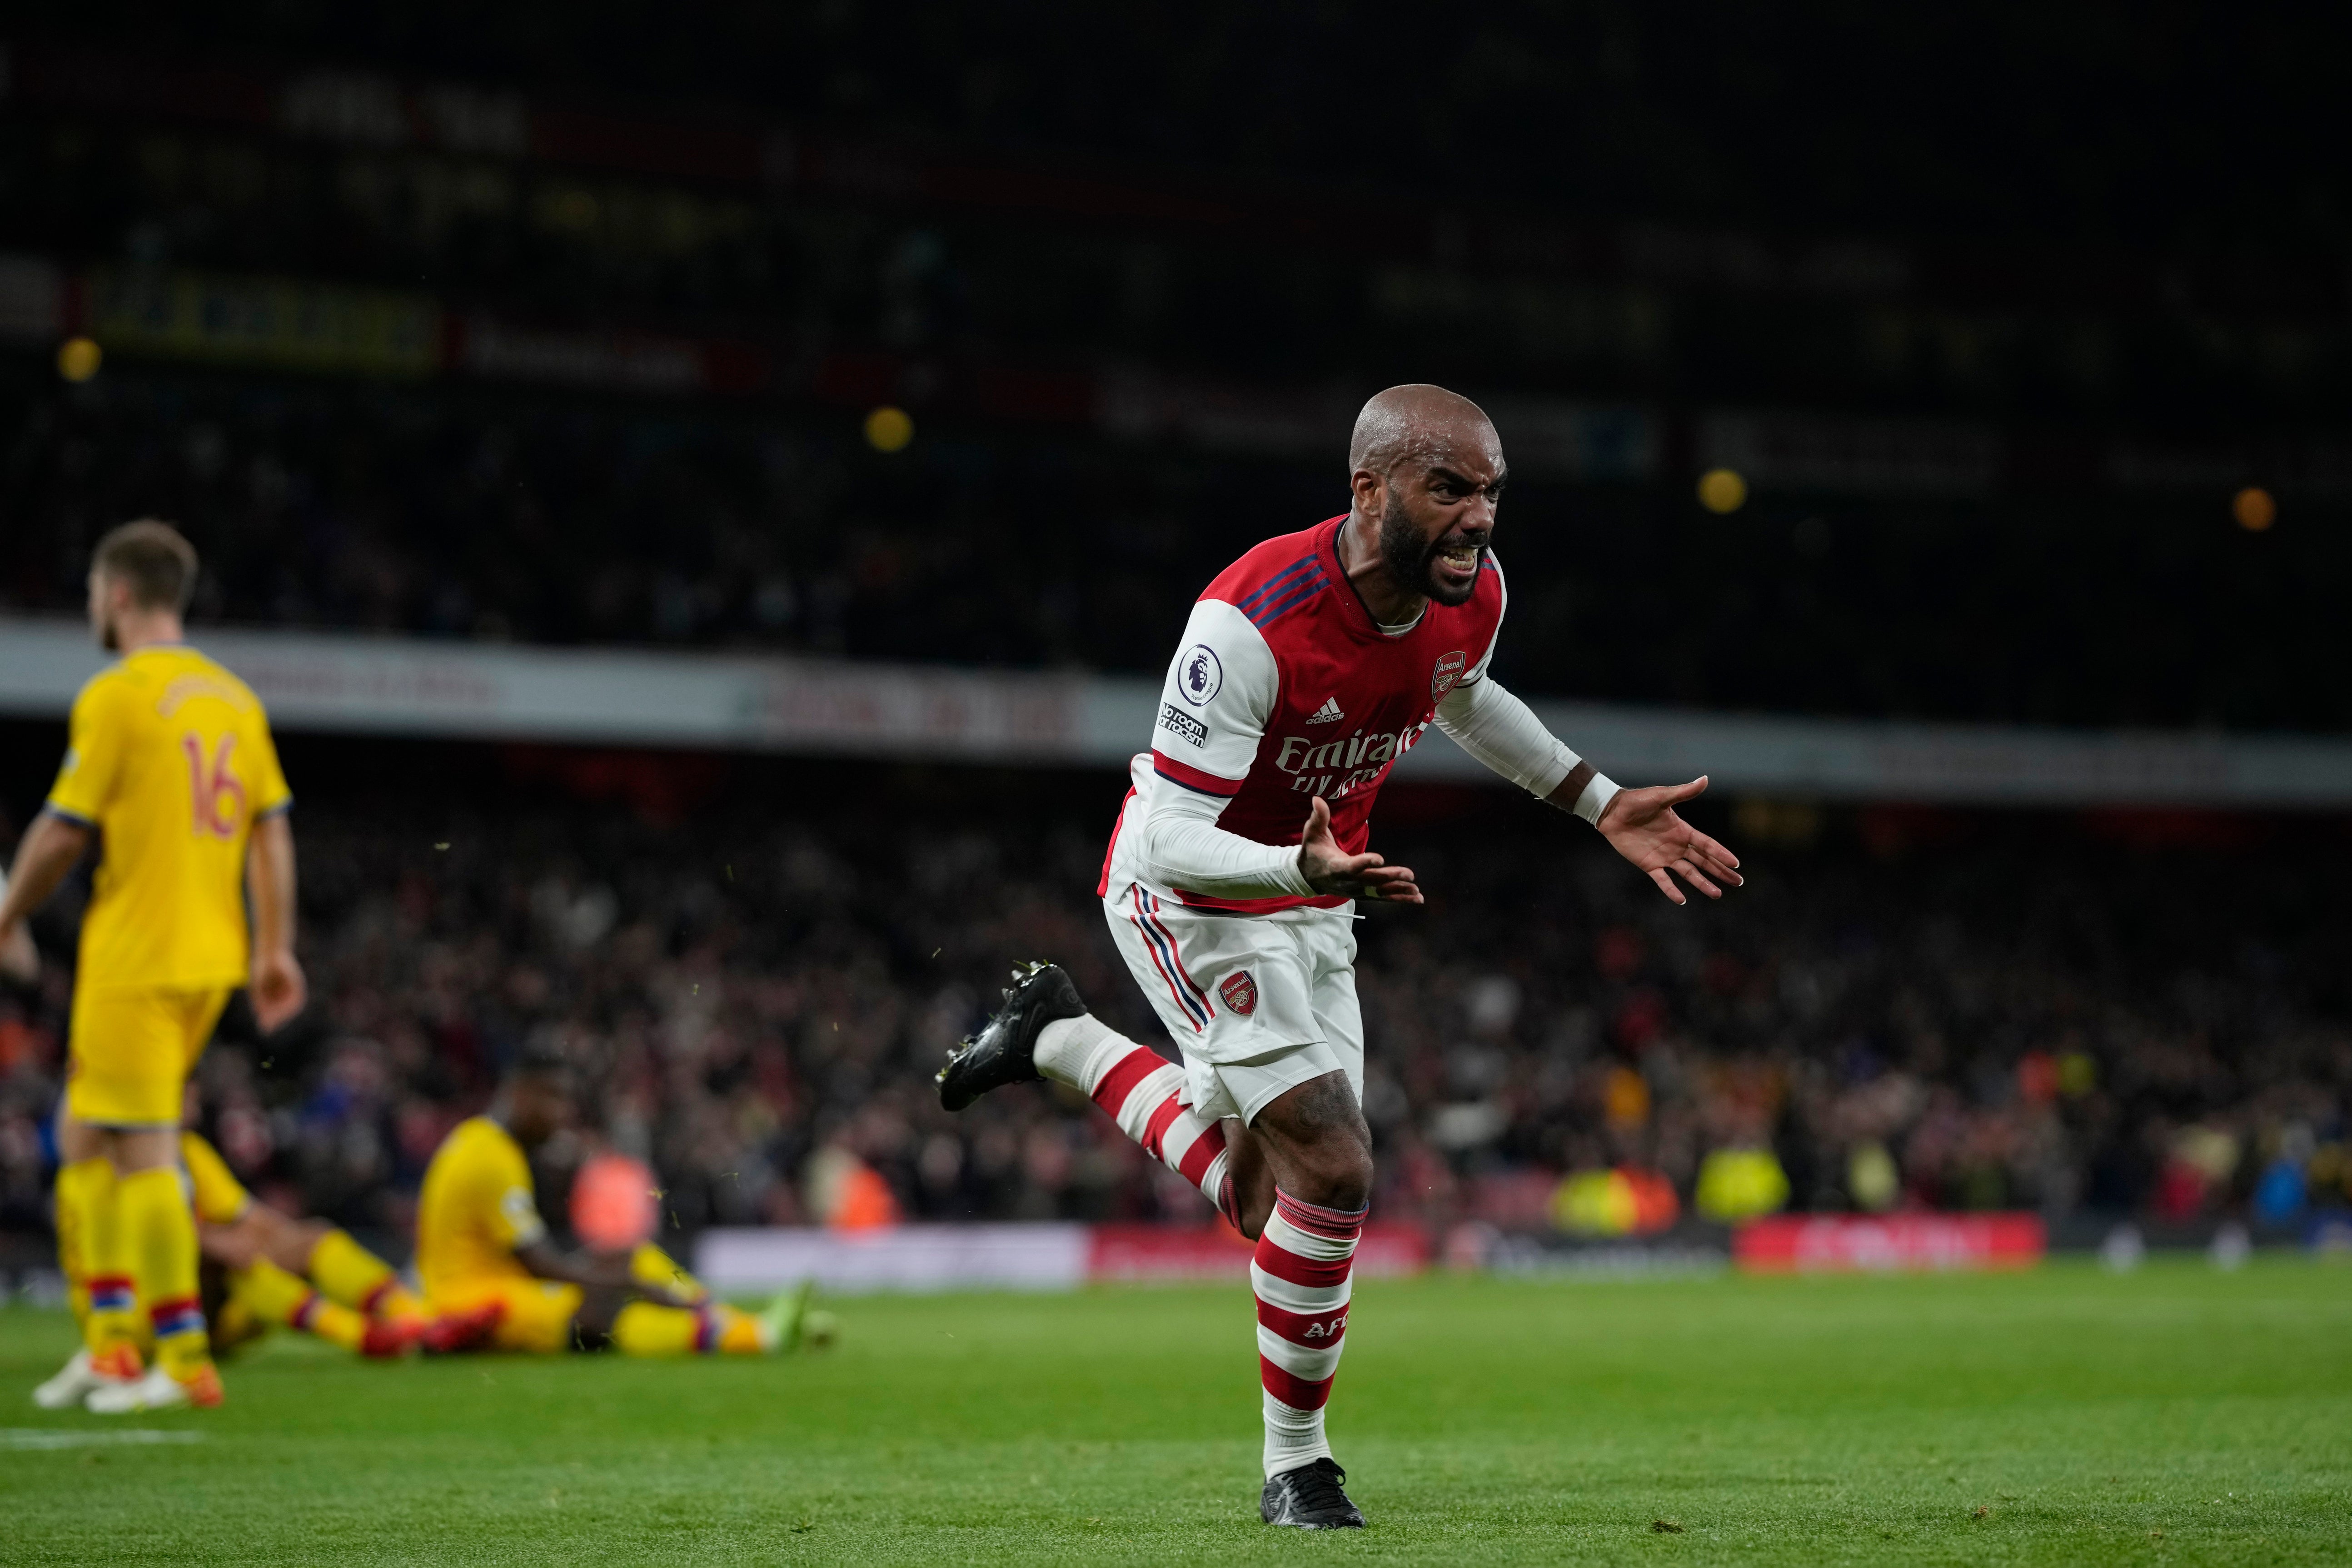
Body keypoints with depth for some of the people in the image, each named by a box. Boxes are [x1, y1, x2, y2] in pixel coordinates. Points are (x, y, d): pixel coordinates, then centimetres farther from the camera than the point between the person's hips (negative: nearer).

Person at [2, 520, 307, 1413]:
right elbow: (272, 829, 10)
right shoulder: (232, 696, 11)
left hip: (135, 961, -8)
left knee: (144, 1155, -5)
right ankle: (110, 1342, 15)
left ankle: (184, 1363, -5)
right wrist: (274, 950, 12)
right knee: (85, 1141, 17)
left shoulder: (116, 697, -11)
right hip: (211, 959, 8)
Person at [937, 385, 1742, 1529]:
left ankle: (1060, 1038, 36)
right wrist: (1309, 870, -50)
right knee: (1334, 1172, -18)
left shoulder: (1474, 590, -11)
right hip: (1193, 900, -7)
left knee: (1259, 1205, 15)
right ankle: (1296, 1466, 2)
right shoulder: (1251, 620, -34)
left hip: (1313, 904, 7)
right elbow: (1172, 842, -32)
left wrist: (1604, 807, 11)